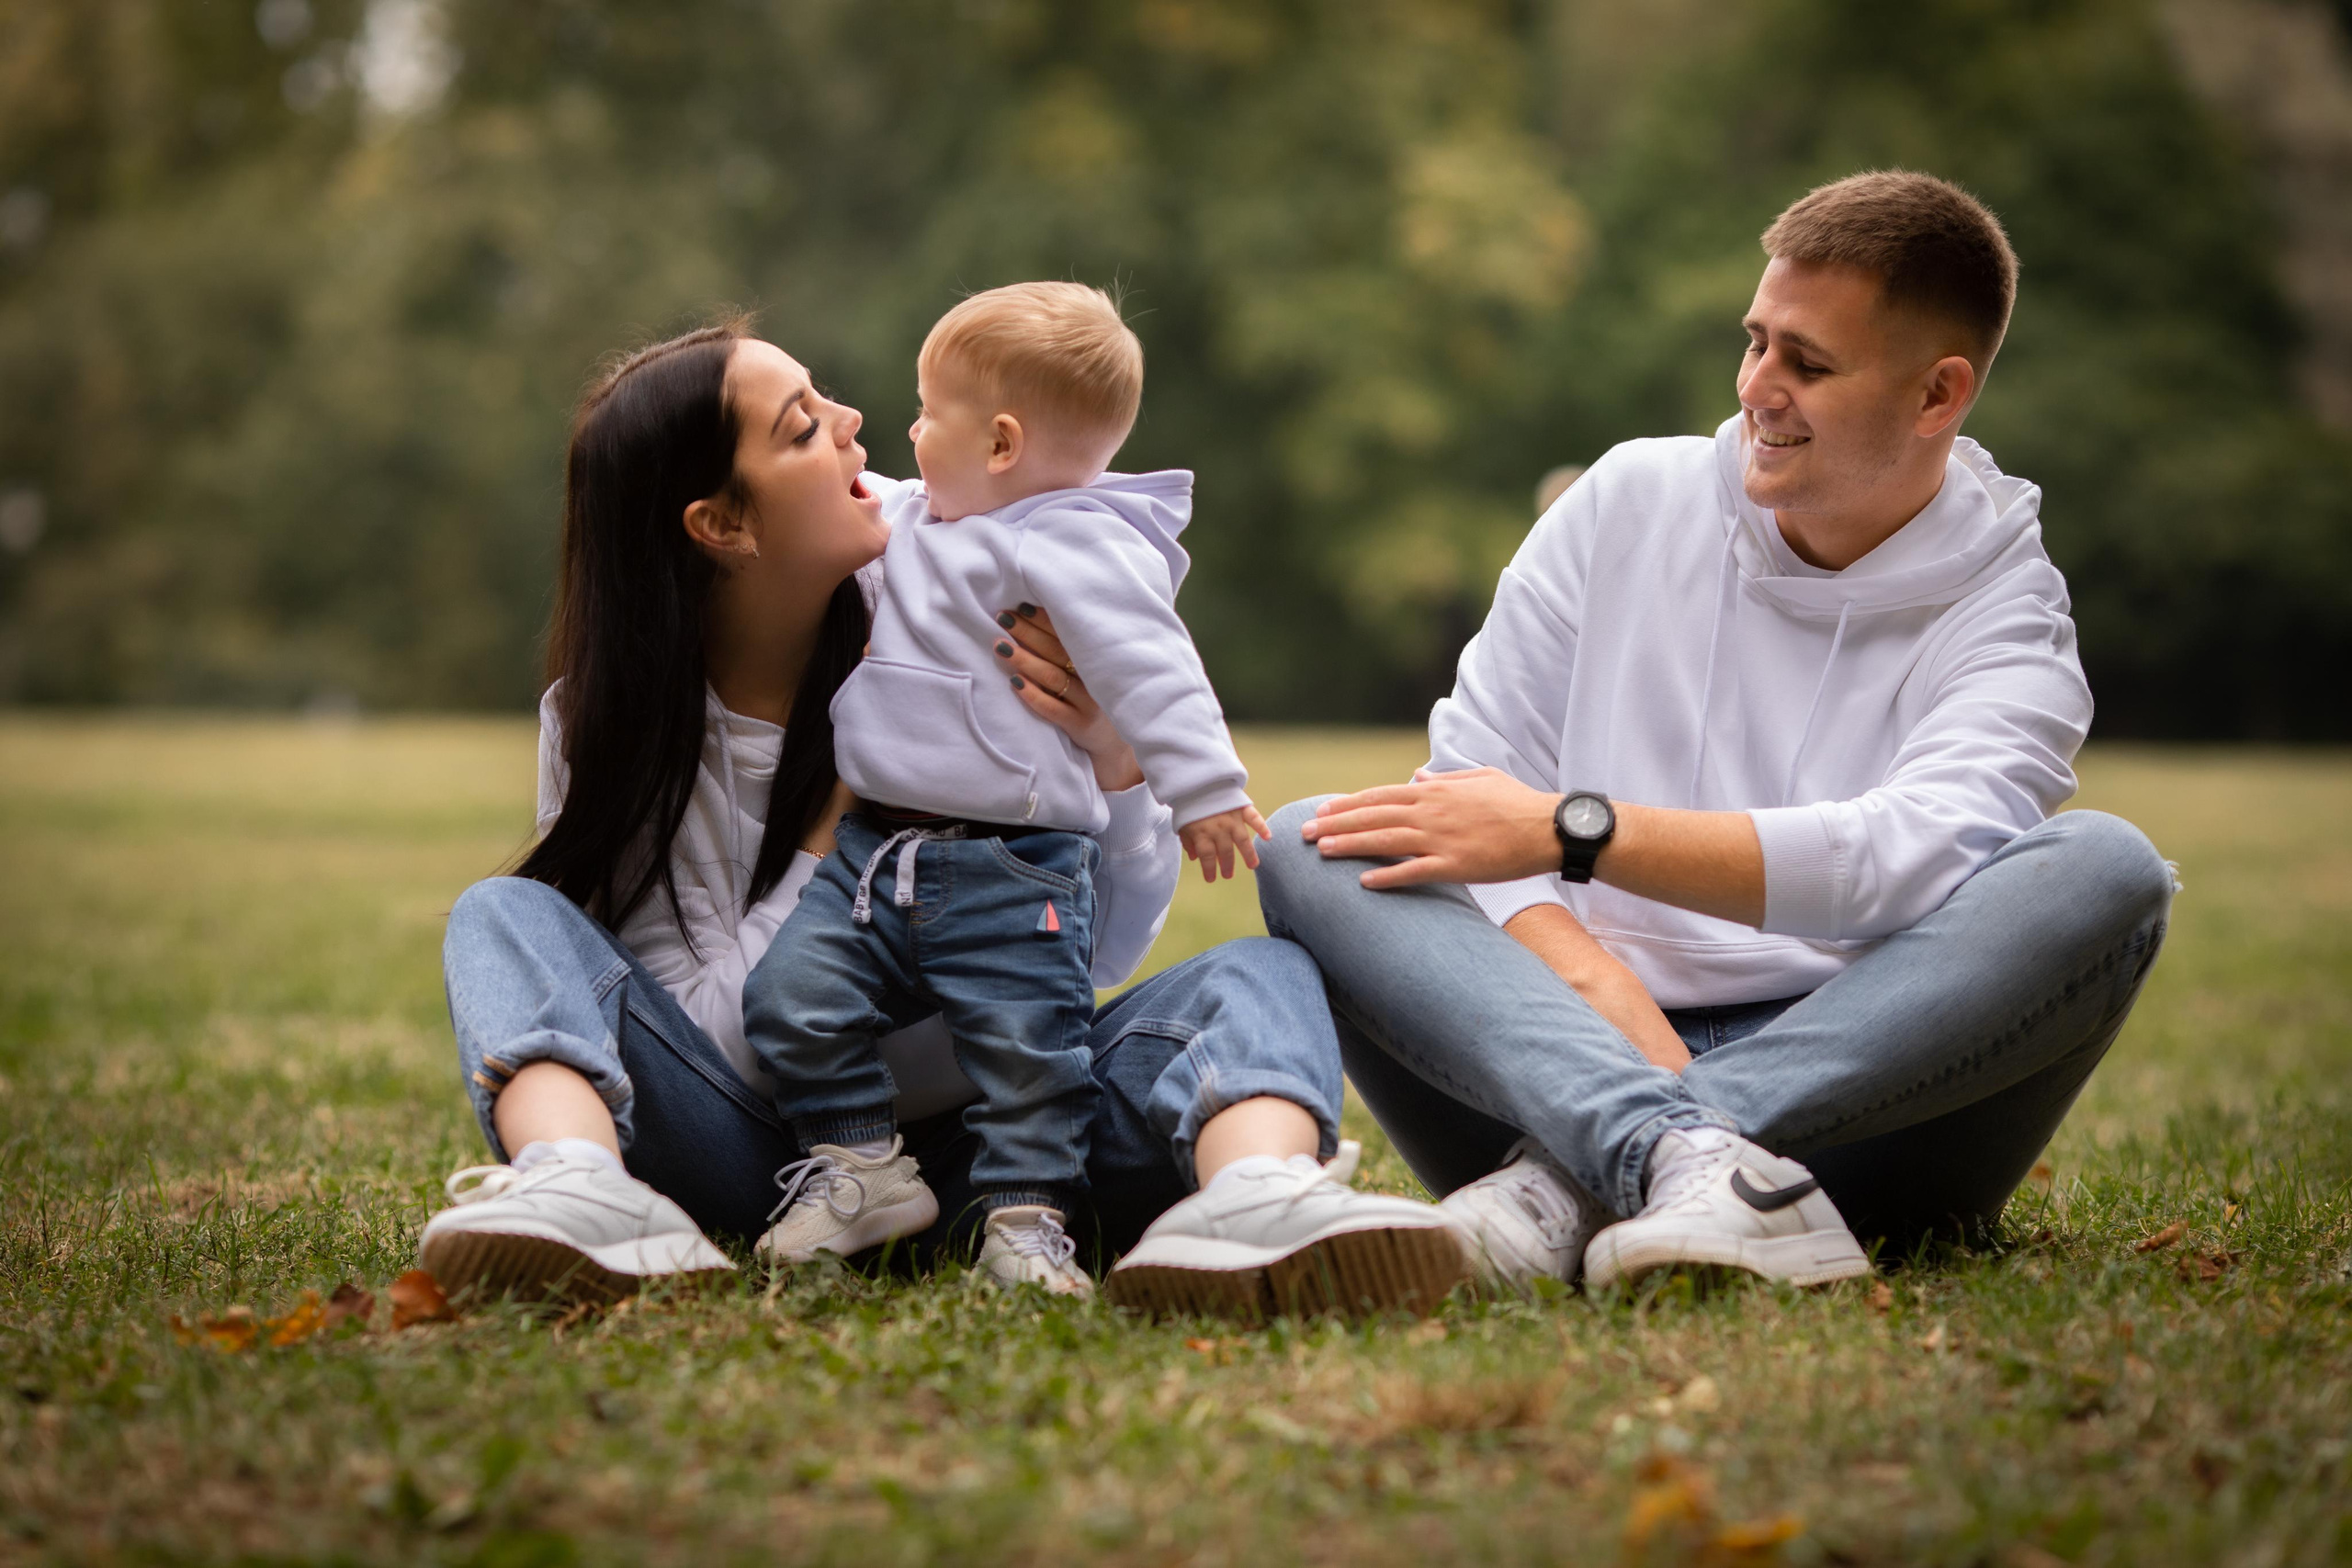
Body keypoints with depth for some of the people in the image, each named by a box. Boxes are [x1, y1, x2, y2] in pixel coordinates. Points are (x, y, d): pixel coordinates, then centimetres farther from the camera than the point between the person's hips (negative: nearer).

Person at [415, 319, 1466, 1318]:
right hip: (754, 1159, -1)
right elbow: (710, 1039, -15)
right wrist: (842, 825, -23)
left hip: (975, 1140, 1)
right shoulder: (603, 719, -7)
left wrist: (1114, 770, -21)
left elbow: (1103, 950, -2)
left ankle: (1256, 1198, -55)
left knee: (1262, 974, -21)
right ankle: (572, 1183, -49)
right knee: (507, 916, -18)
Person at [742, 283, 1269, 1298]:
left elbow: (1151, 671, -17)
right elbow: (868, 511, 40)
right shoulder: (916, 520, 16)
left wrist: (1203, 789, -22)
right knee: (791, 998, -5)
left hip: (1010, 872, -8)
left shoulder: (1074, 548, -11)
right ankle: (863, 1170, 9)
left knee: (1026, 1047, -7)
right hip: (874, 851, 8)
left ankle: (1028, 1215, 7)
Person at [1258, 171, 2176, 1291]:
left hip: (1856, 1093, -2)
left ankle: (1577, 1178, -36)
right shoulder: (1629, 503, 12)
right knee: (1308, 848, -19)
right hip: (1580, 1057, 2)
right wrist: (1579, 969, -16)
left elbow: (1912, 858, -17)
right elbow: (1466, 793, 4)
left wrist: (1573, 831, -20)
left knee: (2104, 870, -26)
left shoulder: (2006, 623, 4)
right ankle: (1680, 1161, -45)